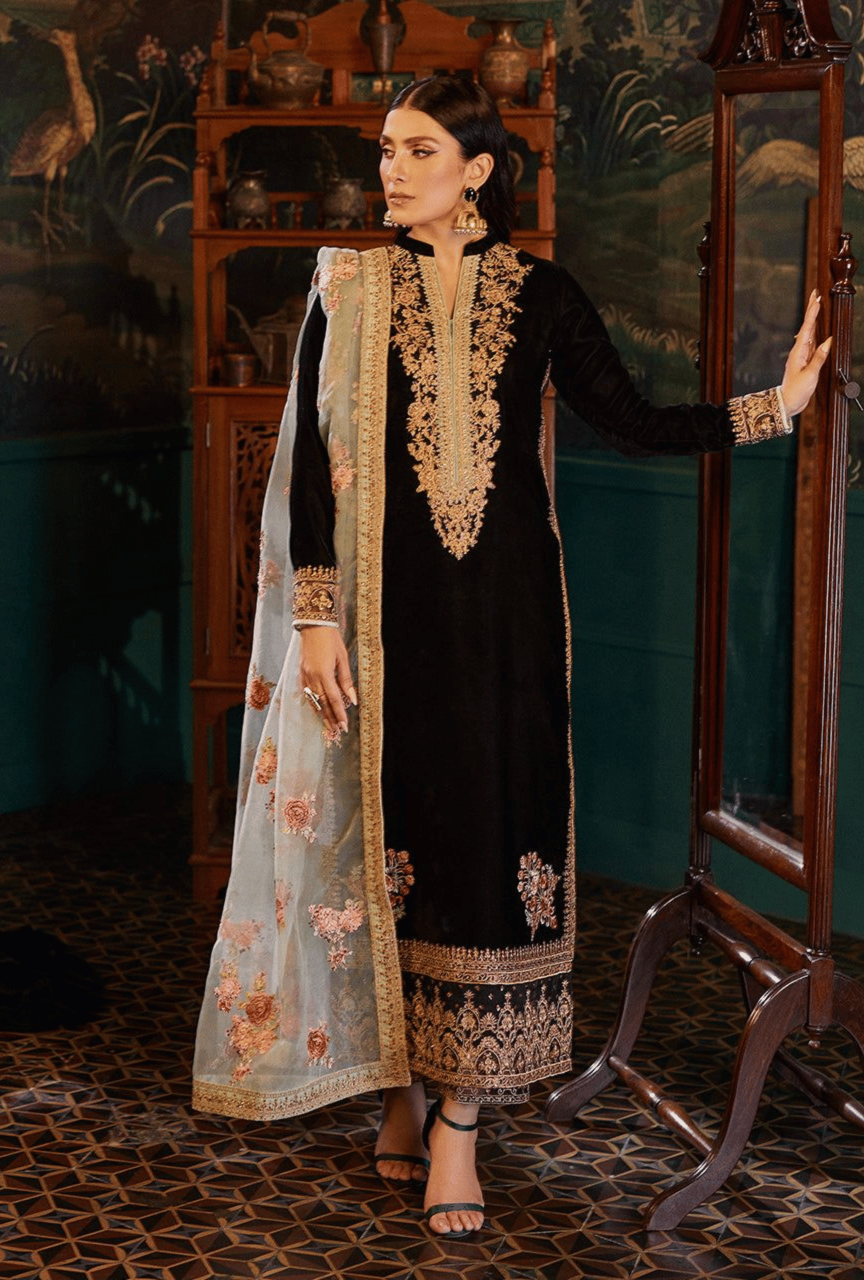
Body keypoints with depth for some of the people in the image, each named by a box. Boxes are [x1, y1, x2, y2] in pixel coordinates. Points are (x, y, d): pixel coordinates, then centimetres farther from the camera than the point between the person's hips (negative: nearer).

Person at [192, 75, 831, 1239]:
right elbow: (311, 462, 0)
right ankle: (405, 1081, 19)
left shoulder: (541, 295, 4)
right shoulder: (347, 291, 3)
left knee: (496, 828, -1)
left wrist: (777, 403, -6)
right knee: (394, 827, 4)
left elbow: (634, 422, 3)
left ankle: (460, 1114, 5)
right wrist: (315, 616, -6)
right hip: (389, 605, 0)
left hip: (504, 604, 0)